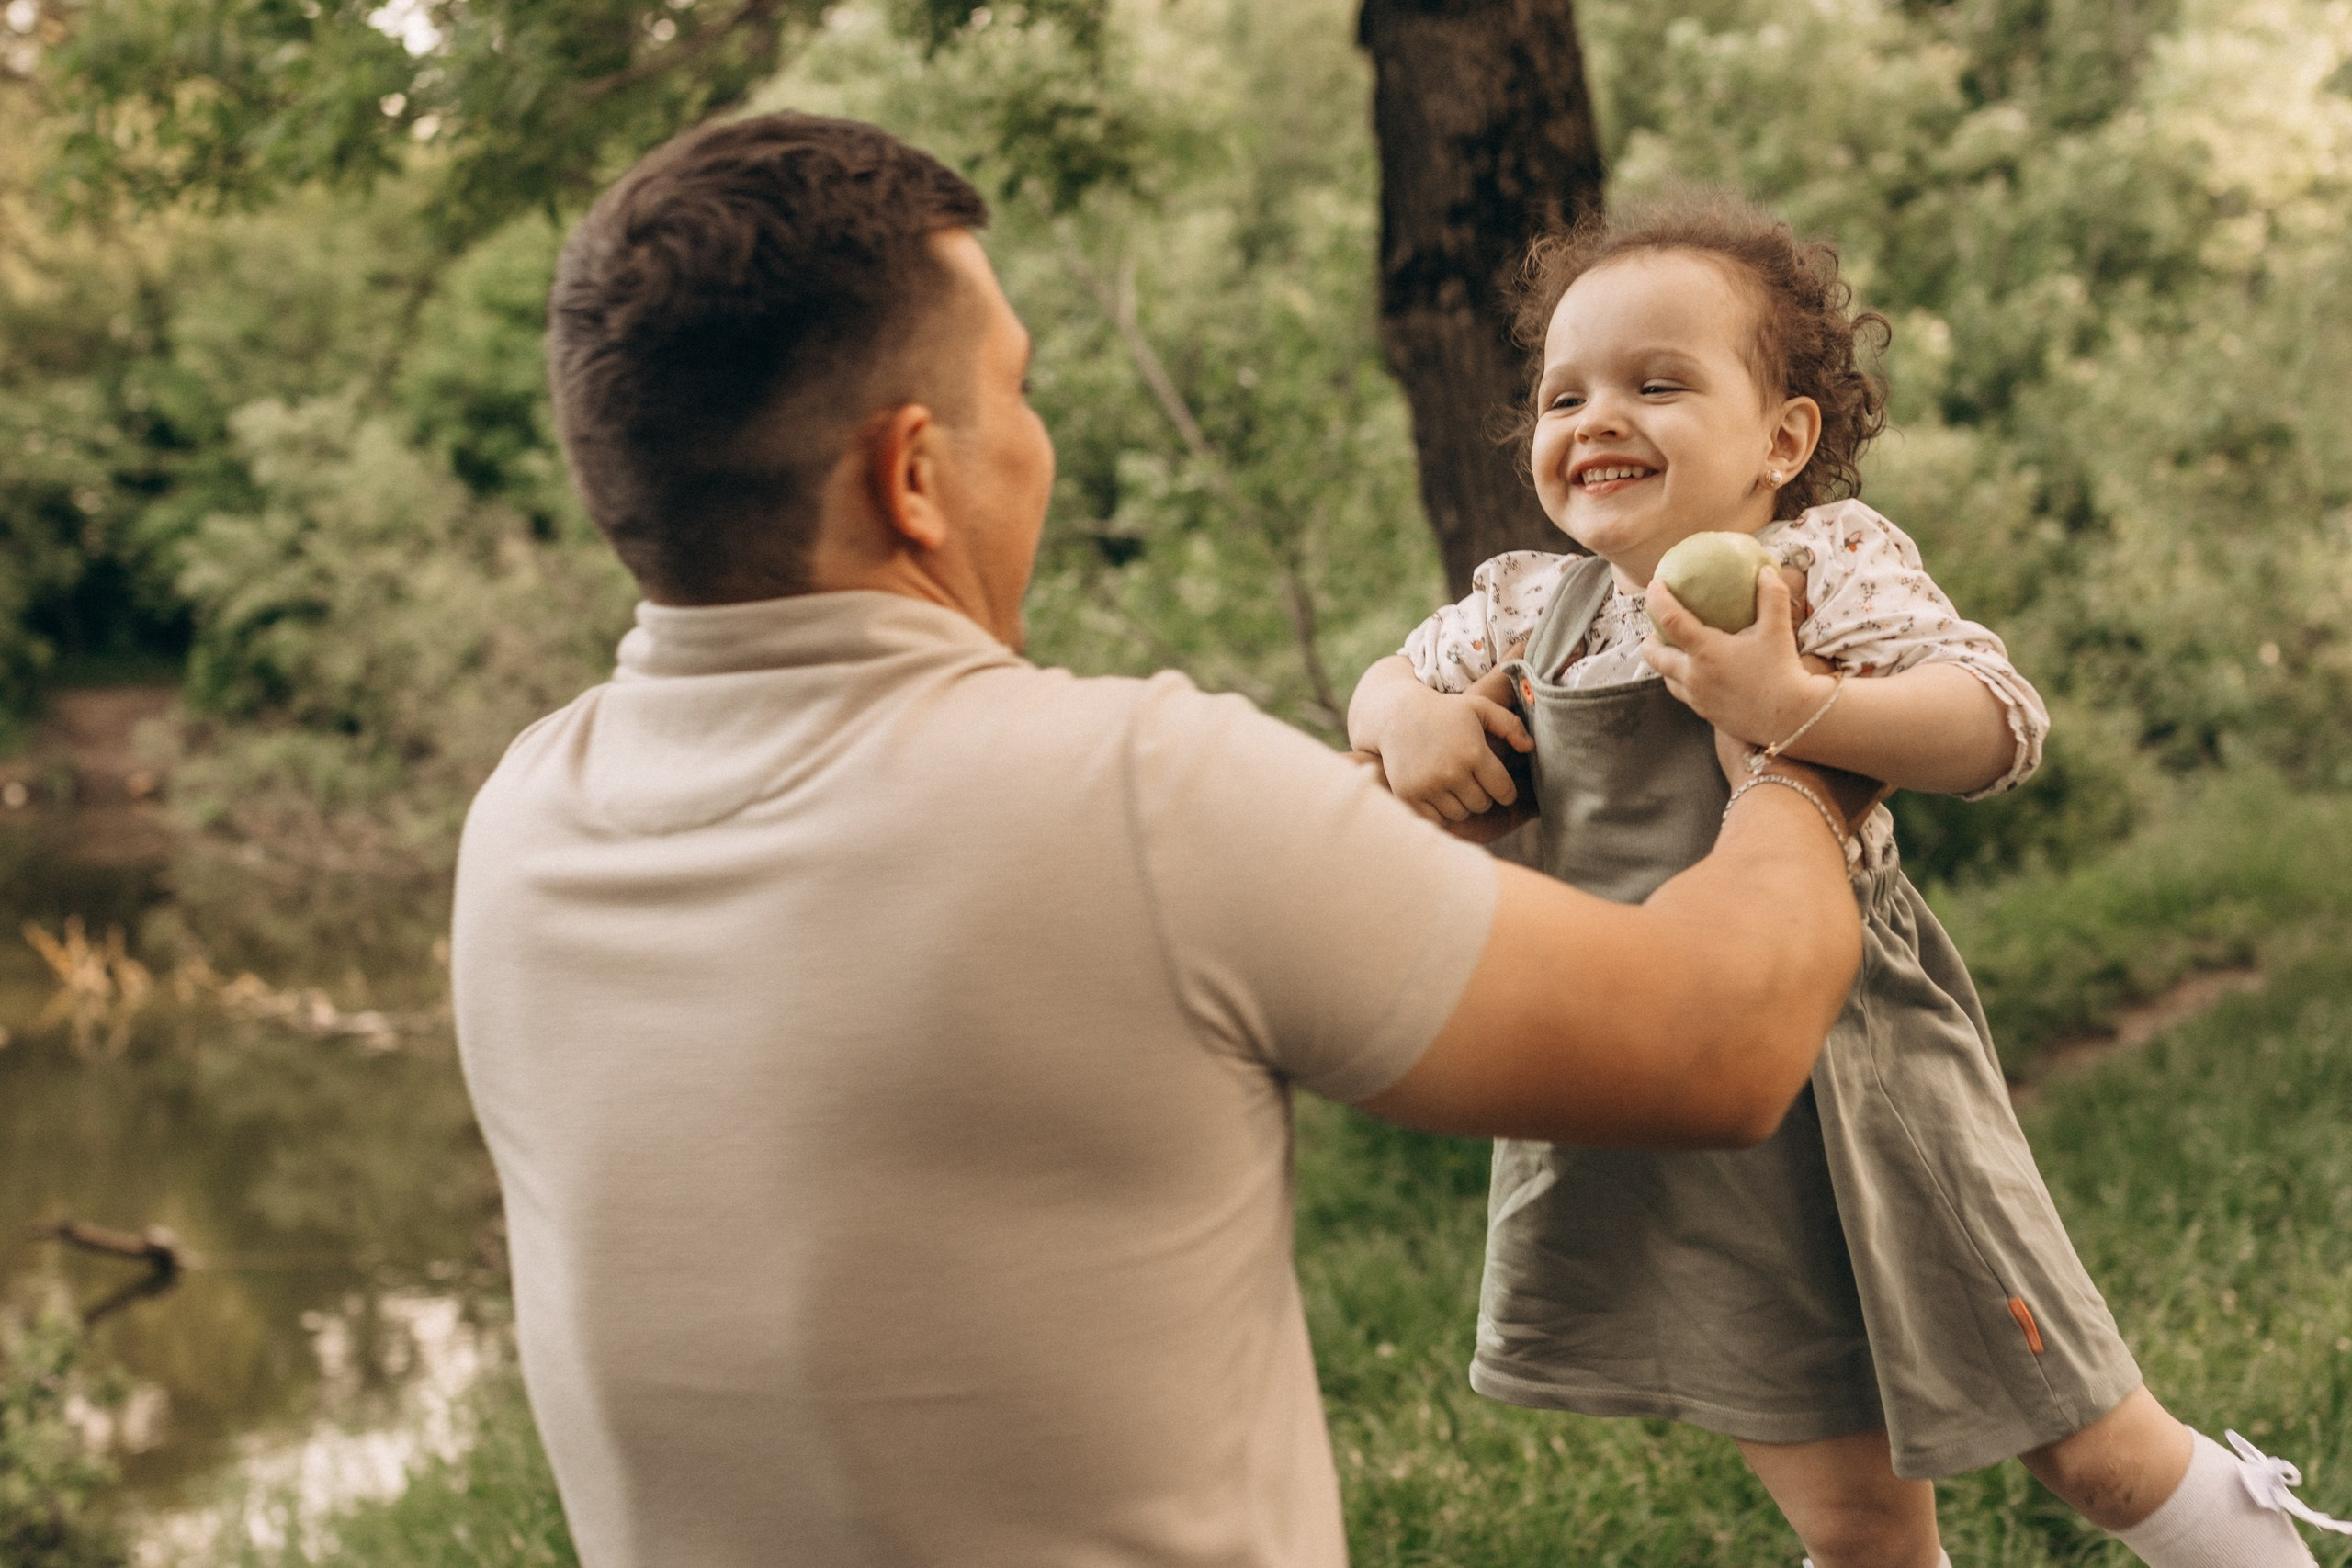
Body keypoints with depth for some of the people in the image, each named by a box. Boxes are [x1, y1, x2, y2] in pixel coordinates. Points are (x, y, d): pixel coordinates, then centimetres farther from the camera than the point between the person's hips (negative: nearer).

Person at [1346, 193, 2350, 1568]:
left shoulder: (1827, 563, -13)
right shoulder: (1530, 607, 2)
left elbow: (2000, 725, -25)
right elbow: (1393, 675, 20)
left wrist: (1786, 702, -38)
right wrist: (1407, 717, -3)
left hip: (1853, 1080, -4)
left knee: (2091, 1448, 8)